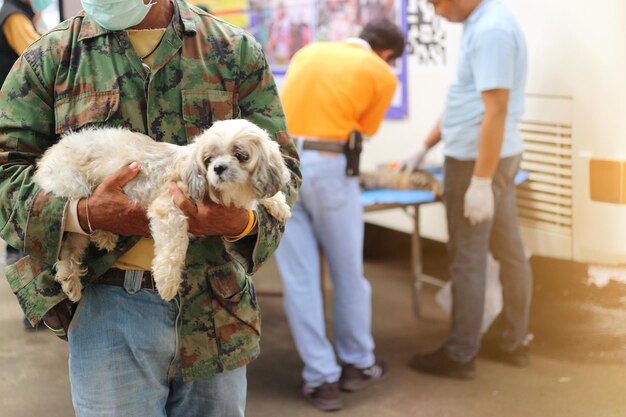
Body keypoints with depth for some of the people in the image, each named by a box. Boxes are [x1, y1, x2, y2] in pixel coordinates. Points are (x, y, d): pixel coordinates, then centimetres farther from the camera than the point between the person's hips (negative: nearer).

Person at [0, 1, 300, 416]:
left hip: (217, 302, 2)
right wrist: (83, 214, -18)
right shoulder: (50, 56, 4)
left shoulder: (236, 51, 5)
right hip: (106, 300, -1)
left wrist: (243, 221, -20)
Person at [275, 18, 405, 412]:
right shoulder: (383, 75, 10)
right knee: (348, 274, 14)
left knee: (299, 278, 6)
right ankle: (358, 364, 29)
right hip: (326, 168, -3)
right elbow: (364, 132, 14)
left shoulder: (309, 51, 21)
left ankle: (322, 380, 11)